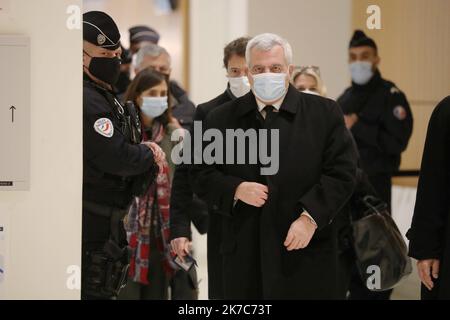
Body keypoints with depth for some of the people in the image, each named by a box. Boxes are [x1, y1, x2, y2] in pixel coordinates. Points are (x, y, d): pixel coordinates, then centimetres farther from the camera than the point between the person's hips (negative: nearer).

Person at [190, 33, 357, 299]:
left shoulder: (325, 113, 3)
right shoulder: (222, 119, 10)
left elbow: (342, 173, -2)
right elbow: (201, 175, 11)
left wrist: (310, 217, -13)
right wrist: (235, 189, -8)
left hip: (308, 251, -2)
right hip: (245, 254, 2)